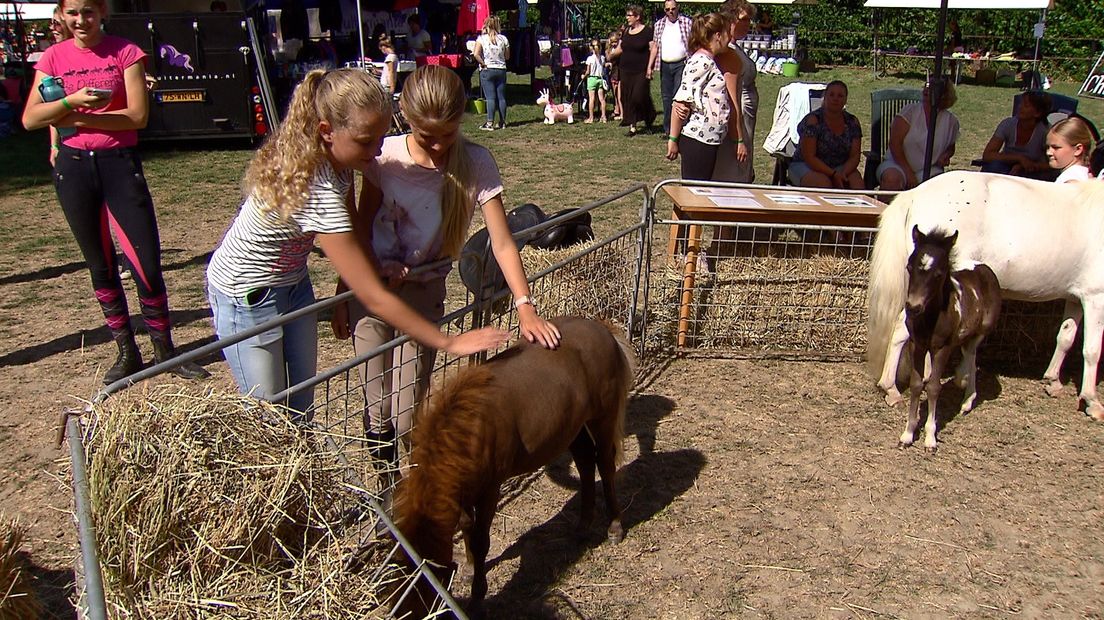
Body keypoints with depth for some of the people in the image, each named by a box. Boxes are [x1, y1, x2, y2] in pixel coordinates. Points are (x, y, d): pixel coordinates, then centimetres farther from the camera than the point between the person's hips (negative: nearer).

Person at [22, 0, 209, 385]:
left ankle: (164, 350, 10)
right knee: (100, 264, 9)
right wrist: (72, 101, -18)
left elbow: (137, 116, -11)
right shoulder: (54, 57, 4)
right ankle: (127, 352, 21)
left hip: (120, 163, -2)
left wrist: (75, 118, -13)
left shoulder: (125, 52, -2)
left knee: (147, 263, -6)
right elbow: (30, 119, -2)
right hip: (73, 167, 3)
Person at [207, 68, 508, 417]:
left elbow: (351, 227, 1)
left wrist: (375, 267, -16)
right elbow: (374, 298, -36)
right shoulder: (317, 191, -38)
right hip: (247, 295, -8)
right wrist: (449, 344, -32)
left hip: (292, 281, 8)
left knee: (302, 406, 14)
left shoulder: (336, 156, -14)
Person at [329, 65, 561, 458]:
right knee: (377, 407, 5)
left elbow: (502, 243, -18)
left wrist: (526, 308, -30)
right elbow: (361, 227, -1)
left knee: (409, 417, -1)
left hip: (425, 290, -1)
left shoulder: (476, 164, -17)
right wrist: (342, 296, 2)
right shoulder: (386, 156, -13)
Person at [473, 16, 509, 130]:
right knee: (501, 97, 8)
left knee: (490, 97, -4)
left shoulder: (481, 38, -6)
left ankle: (489, 123, -10)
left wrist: (483, 64, -6)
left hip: (487, 70, -3)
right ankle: (502, 122, 12)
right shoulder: (503, 39, 2)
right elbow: (507, 56, 7)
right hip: (501, 70, 3)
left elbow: (476, 54, -17)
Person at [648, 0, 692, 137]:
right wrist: (649, 66, 6)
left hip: (681, 64, -4)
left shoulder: (687, 23, -1)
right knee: (666, 96, 7)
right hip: (665, 65, 4)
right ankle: (667, 129, 14)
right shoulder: (659, 25, 10)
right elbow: (655, 46, 12)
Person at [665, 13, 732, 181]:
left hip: (709, 139, 10)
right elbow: (681, 101, -18)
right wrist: (673, 139, -17)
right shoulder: (701, 62, -14)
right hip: (697, 140, -10)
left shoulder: (709, 62, 15)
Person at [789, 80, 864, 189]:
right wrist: (833, 174, -25)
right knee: (823, 182, -36)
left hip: (840, 167, 4)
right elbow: (809, 157, -17)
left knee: (856, 179, -26)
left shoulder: (852, 122, 2)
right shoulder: (812, 120, -13)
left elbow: (854, 157, 1)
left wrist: (843, 173, -20)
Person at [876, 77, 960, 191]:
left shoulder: (951, 121, 7)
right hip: (898, 164, -2)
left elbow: (951, 147, 25)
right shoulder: (909, 111, -2)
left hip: (929, 170, 2)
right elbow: (895, 143, -10)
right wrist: (908, 172, -16)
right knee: (892, 178, -36)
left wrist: (946, 155, -1)